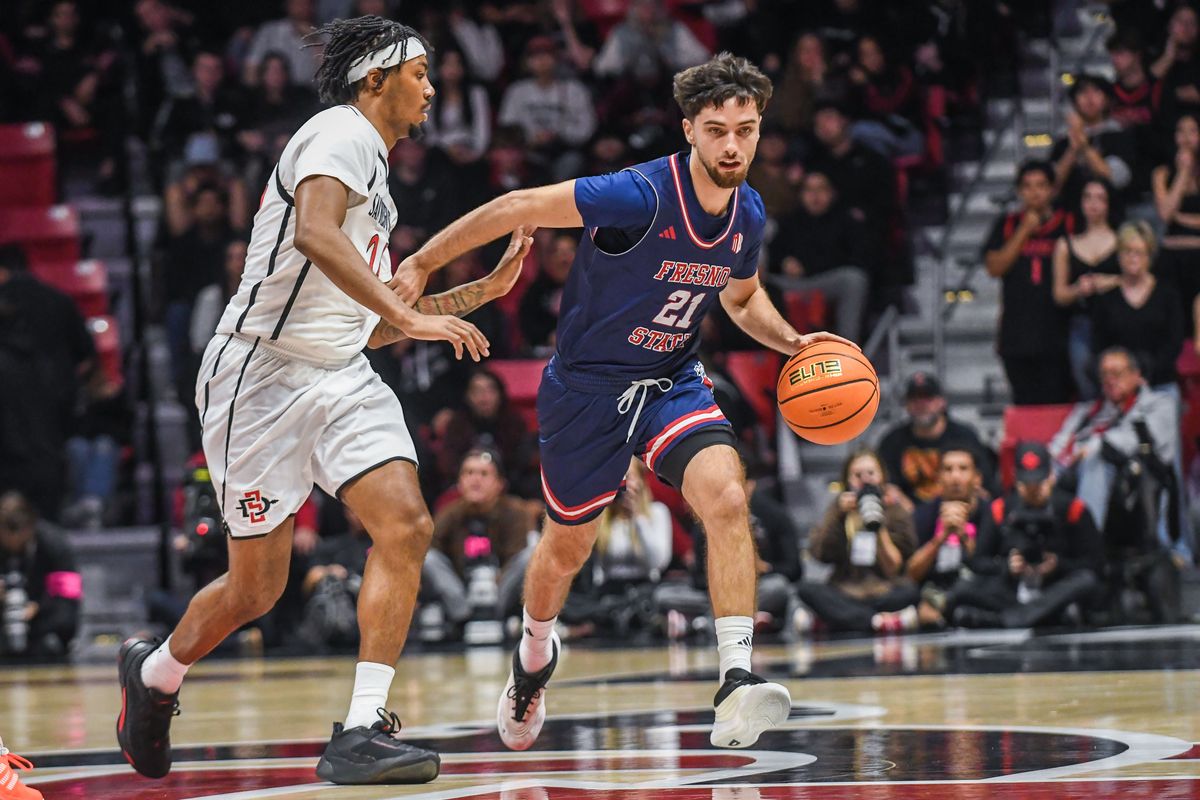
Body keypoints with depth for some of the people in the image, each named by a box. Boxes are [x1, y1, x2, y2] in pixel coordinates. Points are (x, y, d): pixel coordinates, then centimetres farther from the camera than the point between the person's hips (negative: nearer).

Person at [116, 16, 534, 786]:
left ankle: (361, 733, -17)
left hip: (342, 377, 8)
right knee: (257, 585, 2)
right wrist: (411, 315, -34)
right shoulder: (341, 134, -10)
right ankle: (155, 672, 32)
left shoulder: (372, 172, 20)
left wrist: (482, 291, 21)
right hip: (263, 375, -8)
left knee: (407, 525, -15)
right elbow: (314, 232, -31)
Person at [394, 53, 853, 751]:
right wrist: (422, 264, -15)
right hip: (588, 385, -4)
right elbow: (519, 208, -18)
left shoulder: (749, 214, -4)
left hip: (673, 384, 4)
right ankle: (535, 655, 47)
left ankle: (737, 690, -31)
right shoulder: (640, 196, -26)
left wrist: (792, 341, -1)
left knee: (726, 497, -24)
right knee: (568, 547, 13)